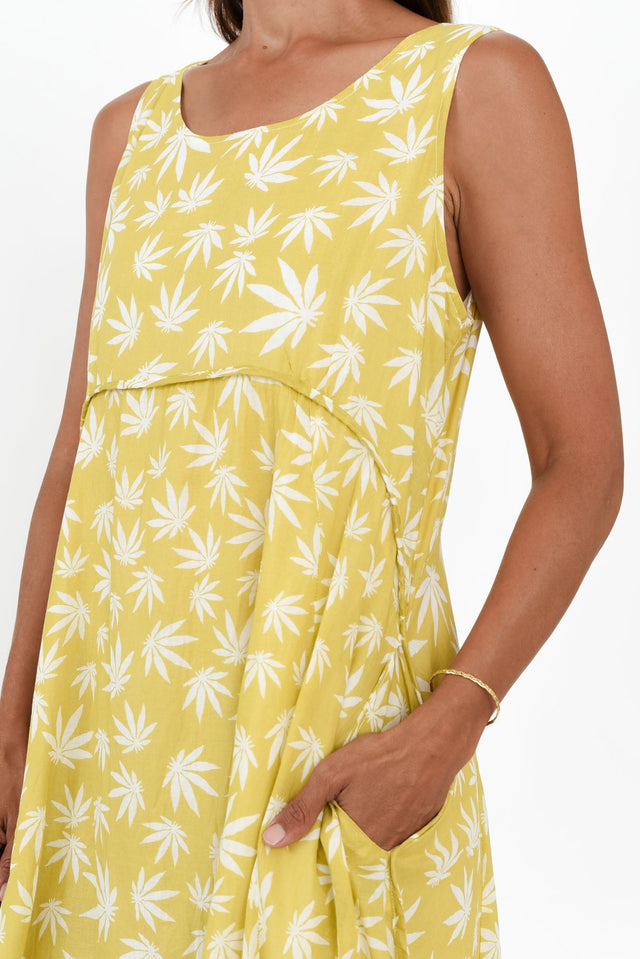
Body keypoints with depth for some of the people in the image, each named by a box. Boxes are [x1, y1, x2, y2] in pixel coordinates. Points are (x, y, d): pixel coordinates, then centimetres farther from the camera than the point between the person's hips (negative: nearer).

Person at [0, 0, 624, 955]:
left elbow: (581, 467, -7)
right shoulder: (131, 128, 11)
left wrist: (449, 726, -18)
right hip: (110, 731, 5)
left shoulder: (477, 82, -3)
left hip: (334, 745, -4)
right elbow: (78, 456, 12)